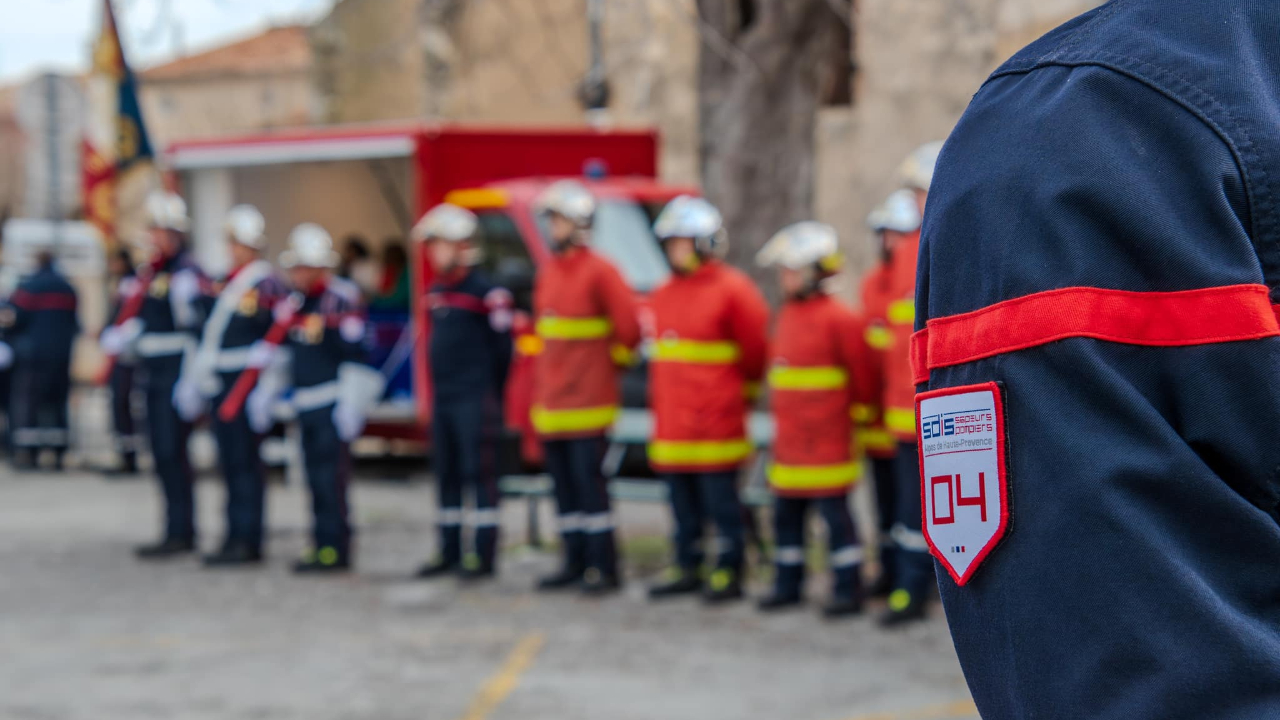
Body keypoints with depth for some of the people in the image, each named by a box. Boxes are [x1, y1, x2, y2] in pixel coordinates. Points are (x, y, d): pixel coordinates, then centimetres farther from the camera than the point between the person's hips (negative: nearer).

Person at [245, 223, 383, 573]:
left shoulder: (342, 301, -11)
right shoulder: (294, 303, 13)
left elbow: (357, 356, -14)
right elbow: (279, 351, 20)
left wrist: (351, 406, -17)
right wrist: (264, 394, 17)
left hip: (332, 406, -8)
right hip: (306, 406, 8)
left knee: (330, 476, -7)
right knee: (315, 476, 10)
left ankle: (334, 547, -4)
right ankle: (322, 545, 16)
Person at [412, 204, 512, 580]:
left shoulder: (486, 291, -10)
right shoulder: (436, 291, 14)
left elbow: (502, 346, -9)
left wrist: (491, 394, -4)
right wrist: (437, 388, 16)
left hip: (475, 400, -8)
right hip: (442, 400, 8)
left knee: (480, 474, -6)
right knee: (447, 475, 11)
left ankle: (484, 556, -3)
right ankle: (450, 554, 18)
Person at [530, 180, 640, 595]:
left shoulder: (599, 272, -11)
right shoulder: (548, 272, 13)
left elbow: (629, 326, -11)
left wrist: (610, 359, 3)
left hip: (587, 401, -7)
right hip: (551, 400, 8)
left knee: (588, 479, -9)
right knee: (564, 482, 10)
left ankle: (604, 568, -5)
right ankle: (575, 563, 17)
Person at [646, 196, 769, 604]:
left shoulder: (732, 290, -8)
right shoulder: (664, 295, 14)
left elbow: (756, 349, -2)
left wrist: (739, 385, 8)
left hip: (716, 419, -7)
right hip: (672, 424, 7)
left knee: (721, 500, -3)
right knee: (683, 499, 11)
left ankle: (729, 573, 3)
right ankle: (687, 568, 20)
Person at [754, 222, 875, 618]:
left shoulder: (838, 319, -14)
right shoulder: (788, 314, 11)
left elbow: (861, 376, -8)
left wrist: (849, 408, 1)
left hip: (827, 438, -8)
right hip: (790, 437, 8)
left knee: (835, 512, -3)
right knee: (786, 512, 13)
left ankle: (848, 589, 5)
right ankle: (788, 585, 23)